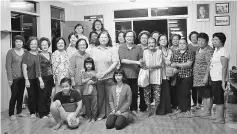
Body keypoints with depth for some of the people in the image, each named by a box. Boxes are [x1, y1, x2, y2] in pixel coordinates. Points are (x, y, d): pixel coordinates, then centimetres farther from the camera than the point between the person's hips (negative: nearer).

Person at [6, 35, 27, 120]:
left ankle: (19, 112, 25)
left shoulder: (25, 51, 6)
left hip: (22, 77, 4)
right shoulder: (10, 52, -5)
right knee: (14, 95, -2)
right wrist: (9, 78, -12)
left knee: (21, 95, 11)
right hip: (14, 78, -4)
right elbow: (8, 66, -7)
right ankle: (11, 114, 12)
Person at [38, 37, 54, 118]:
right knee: (42, 96, 0)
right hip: (43, 77, -5)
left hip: (50, 77, 6)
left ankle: (48, 111, 22)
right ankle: (42, 114, 10)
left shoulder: (50, 54, 11)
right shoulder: (39, 55, -6)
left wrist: (54, 77, 11)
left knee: (49, 95, 11)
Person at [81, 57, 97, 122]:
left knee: (94, 106, 1)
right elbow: (83, 81, -2)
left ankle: (93, 118, 11)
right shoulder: (84, 73, 8)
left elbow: (97, 81, 2)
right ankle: (89, 117, 21)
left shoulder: (94, 72, 3)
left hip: (93, 92, -2)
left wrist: (93, 82, -15)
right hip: (85, 92, 2)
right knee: (87, 106, 8)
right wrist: (89, 78, -10)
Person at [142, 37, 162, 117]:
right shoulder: (145, 52, 3)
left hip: (156, 76, -1)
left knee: (157, 95, -1)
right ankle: (149, 110, 20)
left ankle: (156, 110, 19)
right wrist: (142, 65, -16)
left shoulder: (159, 52, -2)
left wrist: (149, 67, -17)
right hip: (147, 75, 2)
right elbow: (143, 63, 7)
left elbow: (160, 65, -6)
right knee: (146, 94, 3)